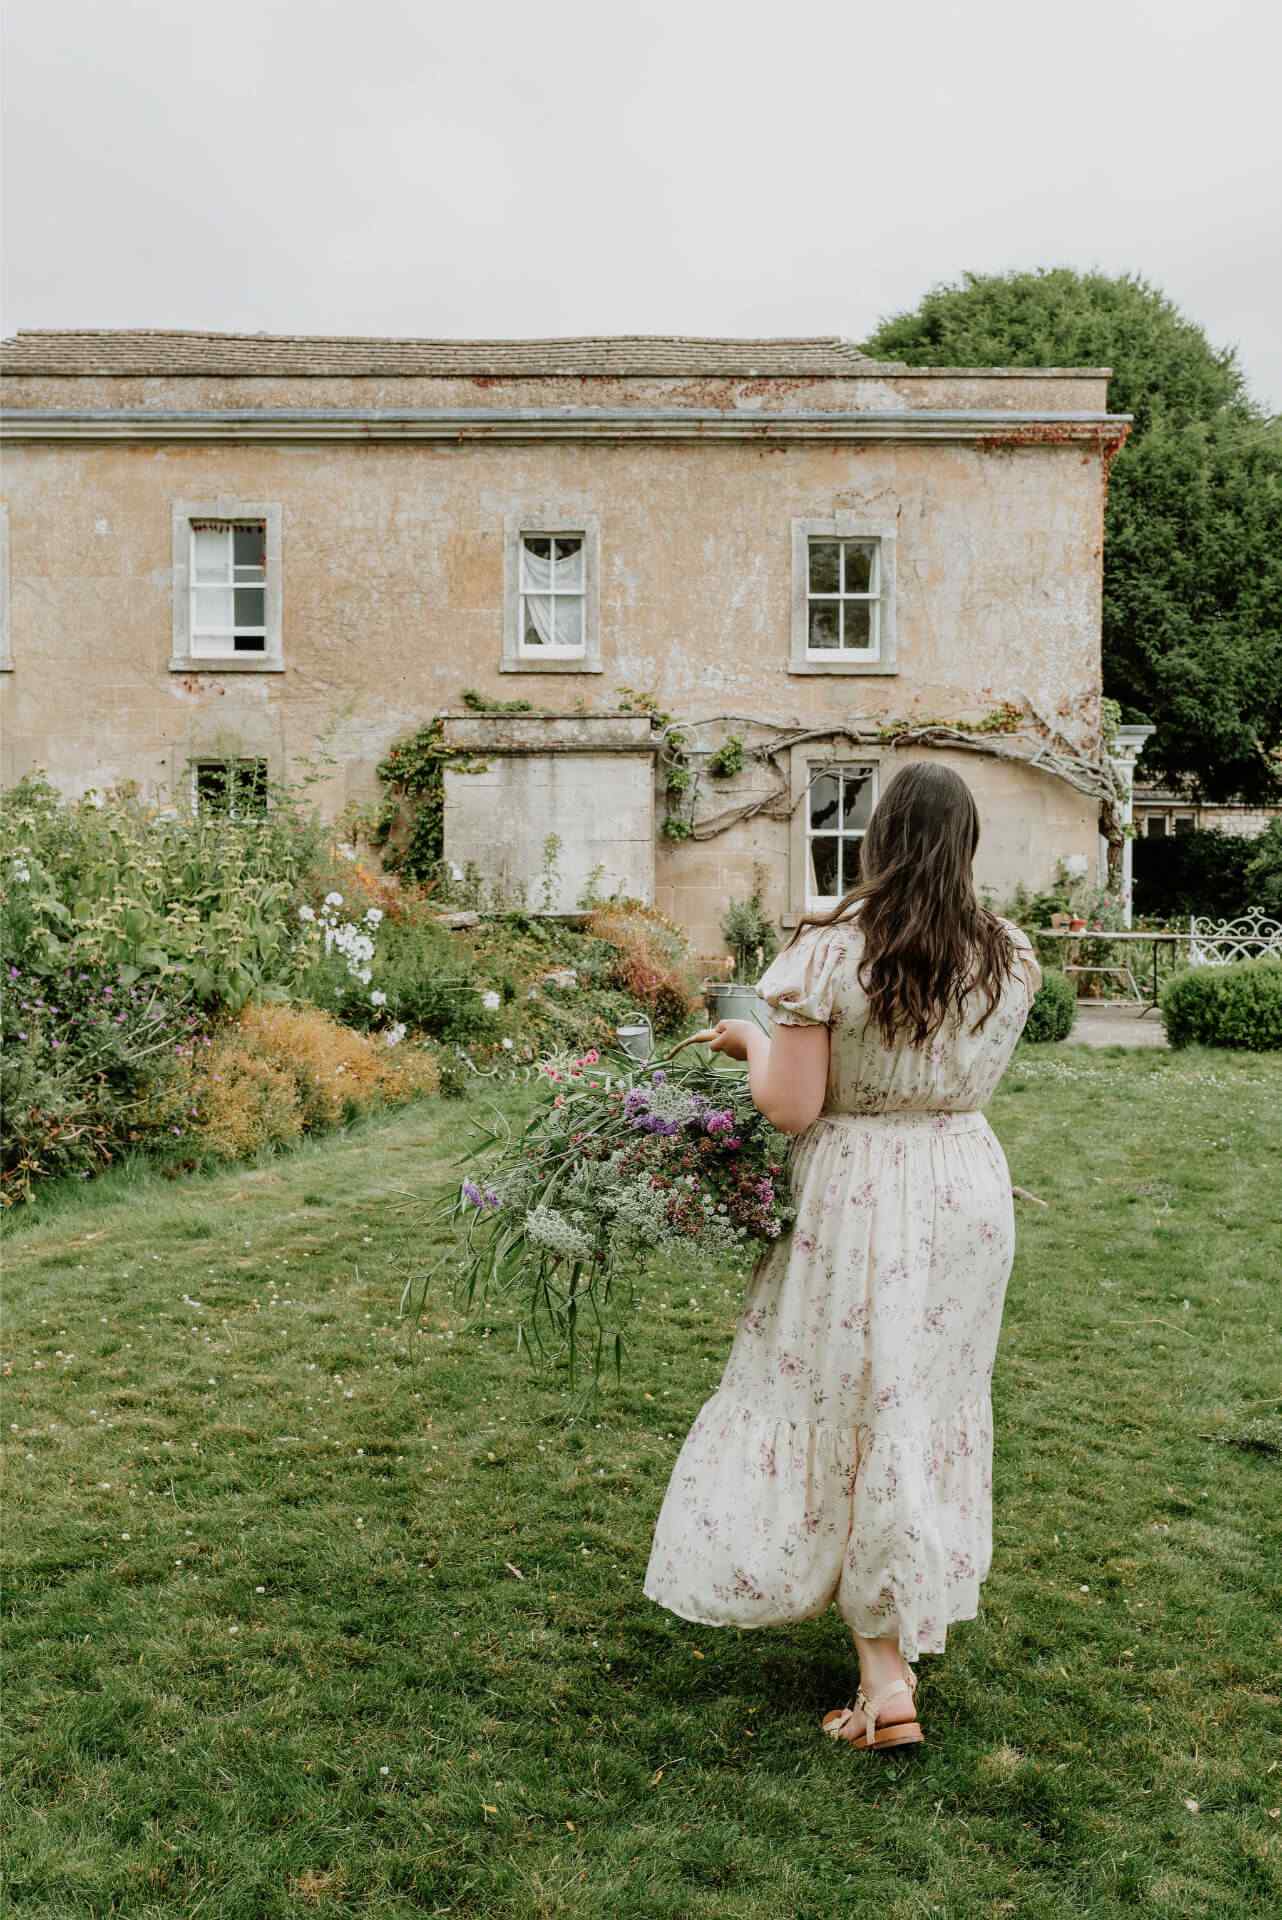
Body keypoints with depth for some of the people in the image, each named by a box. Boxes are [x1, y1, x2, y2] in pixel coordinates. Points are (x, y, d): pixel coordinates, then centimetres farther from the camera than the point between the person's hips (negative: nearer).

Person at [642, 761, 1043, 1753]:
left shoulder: (829, 948, -16)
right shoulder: (1010, 956, -2)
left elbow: (791, 1107, -16)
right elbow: (968, 1074, 9)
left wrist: (751, 1041, 2)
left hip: (854, 1199, -4)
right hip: (970, 1193, 5)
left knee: (849, 1410, 8)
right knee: (934, 1405, 20)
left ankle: (884, 1678, 11)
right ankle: (913, 1625, 39)